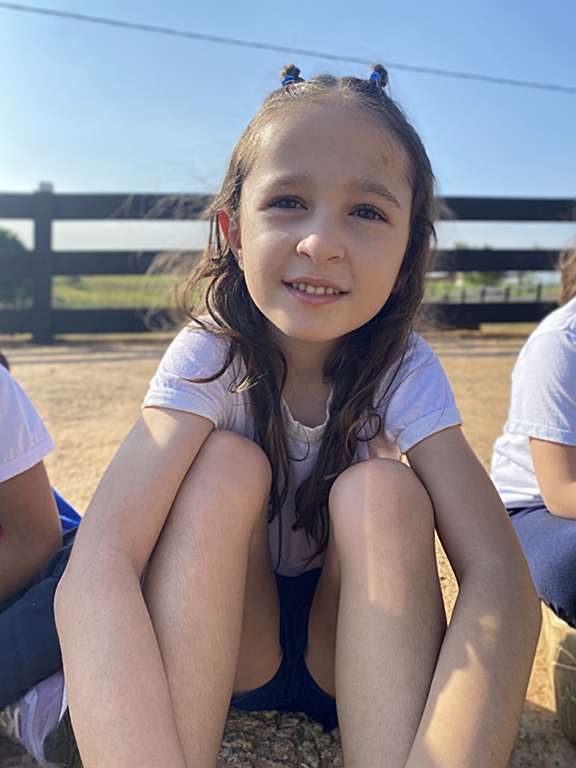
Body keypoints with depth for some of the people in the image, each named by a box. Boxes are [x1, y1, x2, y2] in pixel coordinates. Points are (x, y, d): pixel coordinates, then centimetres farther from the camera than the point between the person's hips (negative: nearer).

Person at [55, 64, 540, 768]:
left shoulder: (404, 372, -17)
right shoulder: (208, 358, -20)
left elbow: (498, 578, -30)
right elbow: (97, 566, -35)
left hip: (355, 645, 1)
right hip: (209, 644, 0)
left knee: (381, 490, -28)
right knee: (228, 463, -28)